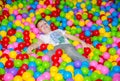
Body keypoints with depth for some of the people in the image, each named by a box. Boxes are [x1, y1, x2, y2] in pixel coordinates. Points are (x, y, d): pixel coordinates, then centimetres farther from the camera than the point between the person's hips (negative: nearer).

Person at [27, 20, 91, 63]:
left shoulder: (58, 30, 35)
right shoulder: (43, 37, 27)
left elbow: (70, 36, 26)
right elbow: (38, 43, 7)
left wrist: (81, 41, 13)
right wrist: (30, 47, -16)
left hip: (67, 45, 1)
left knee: (69, 50, -36)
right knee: (49, 54, -36)